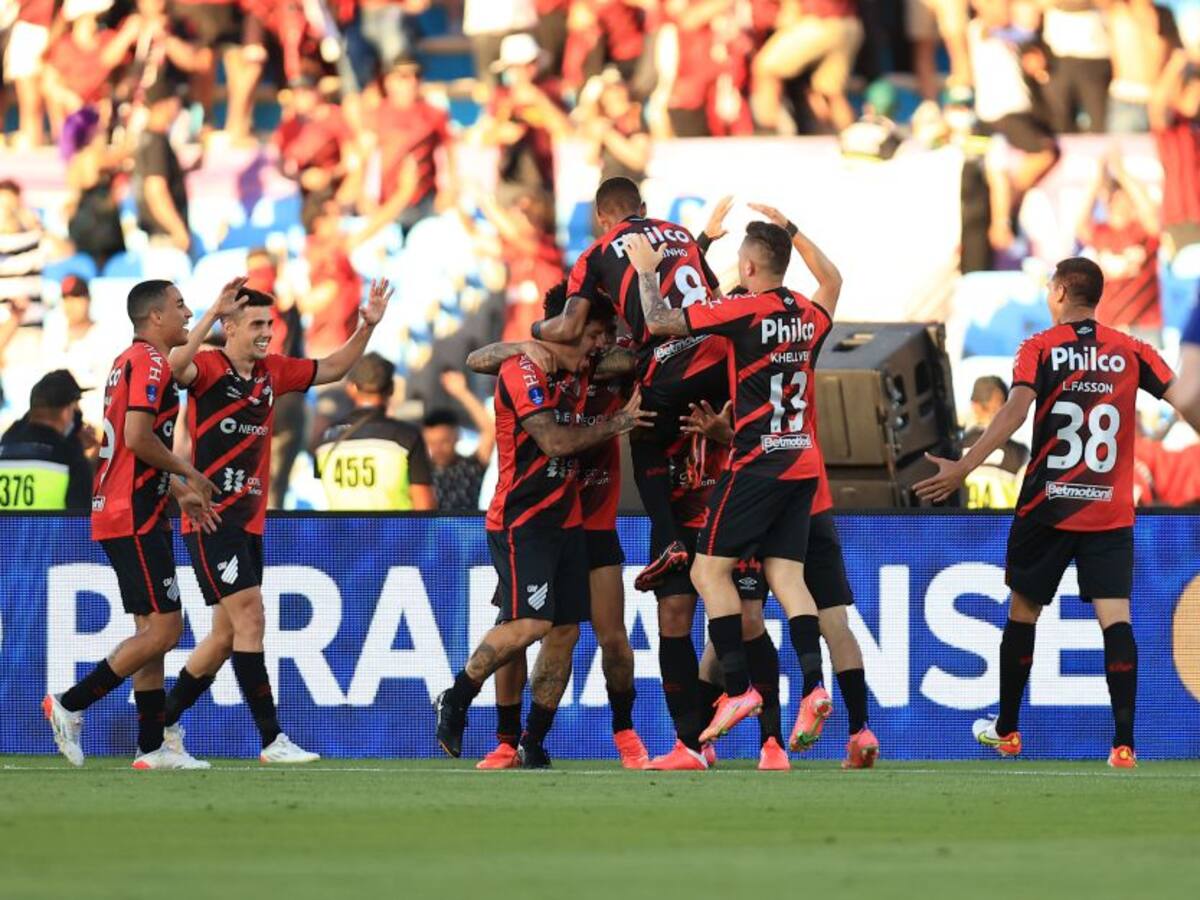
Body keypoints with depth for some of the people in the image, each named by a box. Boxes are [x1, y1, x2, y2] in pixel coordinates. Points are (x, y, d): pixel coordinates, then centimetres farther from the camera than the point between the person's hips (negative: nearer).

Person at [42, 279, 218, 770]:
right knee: (163, 629, -10)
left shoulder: (131, 362, 18)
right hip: (134, 520, -10)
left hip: (124, 514, 10)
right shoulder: (150, 363, -13)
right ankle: (70, 704, -6)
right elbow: (138, 437, -23)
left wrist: (179, 492, 22)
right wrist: (188, 474, -10)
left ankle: (151, 747, 9)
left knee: (153, 630, 10)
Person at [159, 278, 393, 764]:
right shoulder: (211, 368, -9)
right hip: (212, 519, -8)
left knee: (227, 634, 12)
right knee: (249, 619, -14)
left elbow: (332, 368, 23)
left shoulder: (272, 372, 12)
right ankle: (272, 739, -15)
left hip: (249, 522, 8)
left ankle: (164, 723, 24)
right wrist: (214, 313, -40)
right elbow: (177, 366, -32)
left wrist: (367, 328, 9)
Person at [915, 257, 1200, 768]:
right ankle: (1124, 742, -19)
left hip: (1048, 506, -1)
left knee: (1023, 611, 16)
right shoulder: (1131, 351, 4)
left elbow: (1016, 410, -17)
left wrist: (963, 468, -23)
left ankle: (1006, 731, 27)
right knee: (1115, 618, -6)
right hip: (1111, 511, 1)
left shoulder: (1040, 349, -3)